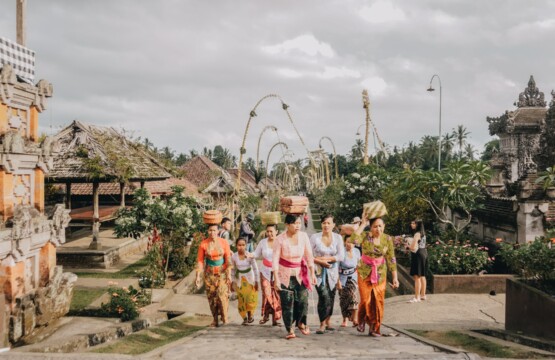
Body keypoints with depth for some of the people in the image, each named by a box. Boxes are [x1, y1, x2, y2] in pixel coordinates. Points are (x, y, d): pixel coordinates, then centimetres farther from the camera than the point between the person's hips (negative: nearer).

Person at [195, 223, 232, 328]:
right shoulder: (203, 244, -7)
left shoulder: (224, 242, -8)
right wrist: (198, 276, -7)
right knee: (212, 296, 3)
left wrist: (229, 274, -10)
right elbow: (200, 261, -4)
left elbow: (228, 259, -5)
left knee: (222, 295, -11)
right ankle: (215, 320, 13)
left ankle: (225, 320, -2)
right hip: (210, 273, 1)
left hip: (222, 272, -1)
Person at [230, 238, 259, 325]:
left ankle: (250, 315, 20)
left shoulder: (250, 255, -14)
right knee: (241, 299, 2)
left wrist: (256, 281, -7)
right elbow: (233, 270, 4)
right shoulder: (234, 257, -8)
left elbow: (255, 268, -7)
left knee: (250, 298, -4)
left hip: (249, 280, -1)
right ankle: (244, 317, 16)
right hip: (239, 281, 2)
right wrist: (232, 283, 7)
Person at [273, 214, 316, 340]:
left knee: (303, 300, -3)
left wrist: (312, 274, -1)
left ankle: (301, 323, 25)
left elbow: (309, 256, 0)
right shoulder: (280, 239, -13)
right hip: (285, 275, -2)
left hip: (300, 274, 2)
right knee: (287, 302, -4)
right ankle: (290, 329, 10)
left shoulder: (303, 236, -6)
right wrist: (276, 279, -15)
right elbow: (275, 259, -12)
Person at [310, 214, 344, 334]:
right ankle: (322, 324, -7)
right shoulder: (314, 237, -4)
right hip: (319, 271, -3)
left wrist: (325, 258, -13)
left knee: (331, 297, 8)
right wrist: (320, 262, -17)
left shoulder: (338, 238, 1)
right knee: (324, 296, -16)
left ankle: (327, 322, 27)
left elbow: (341, 256, -6)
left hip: (332, 272, 3)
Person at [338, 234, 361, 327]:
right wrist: (338, 281, -15)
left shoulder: (357, 251, -1)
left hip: (353, 277, 2)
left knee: (354, 294, -20)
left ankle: (354, 318, -20)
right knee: (343, 299, 5)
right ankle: (345, 320, 21)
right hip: (343, 278, -2)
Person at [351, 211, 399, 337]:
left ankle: (374, 328, 17)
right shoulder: (365, 236, -10)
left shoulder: (387, 239, -4)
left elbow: (391, 260, 0)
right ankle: (362, 320, 25)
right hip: (365, 272, -2)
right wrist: (363, 224, -26)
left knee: (378, 302, 1)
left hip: (380, 274, 2)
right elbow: (354, 239, -33)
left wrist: (395, 277, -2)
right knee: (365, 300, -5)